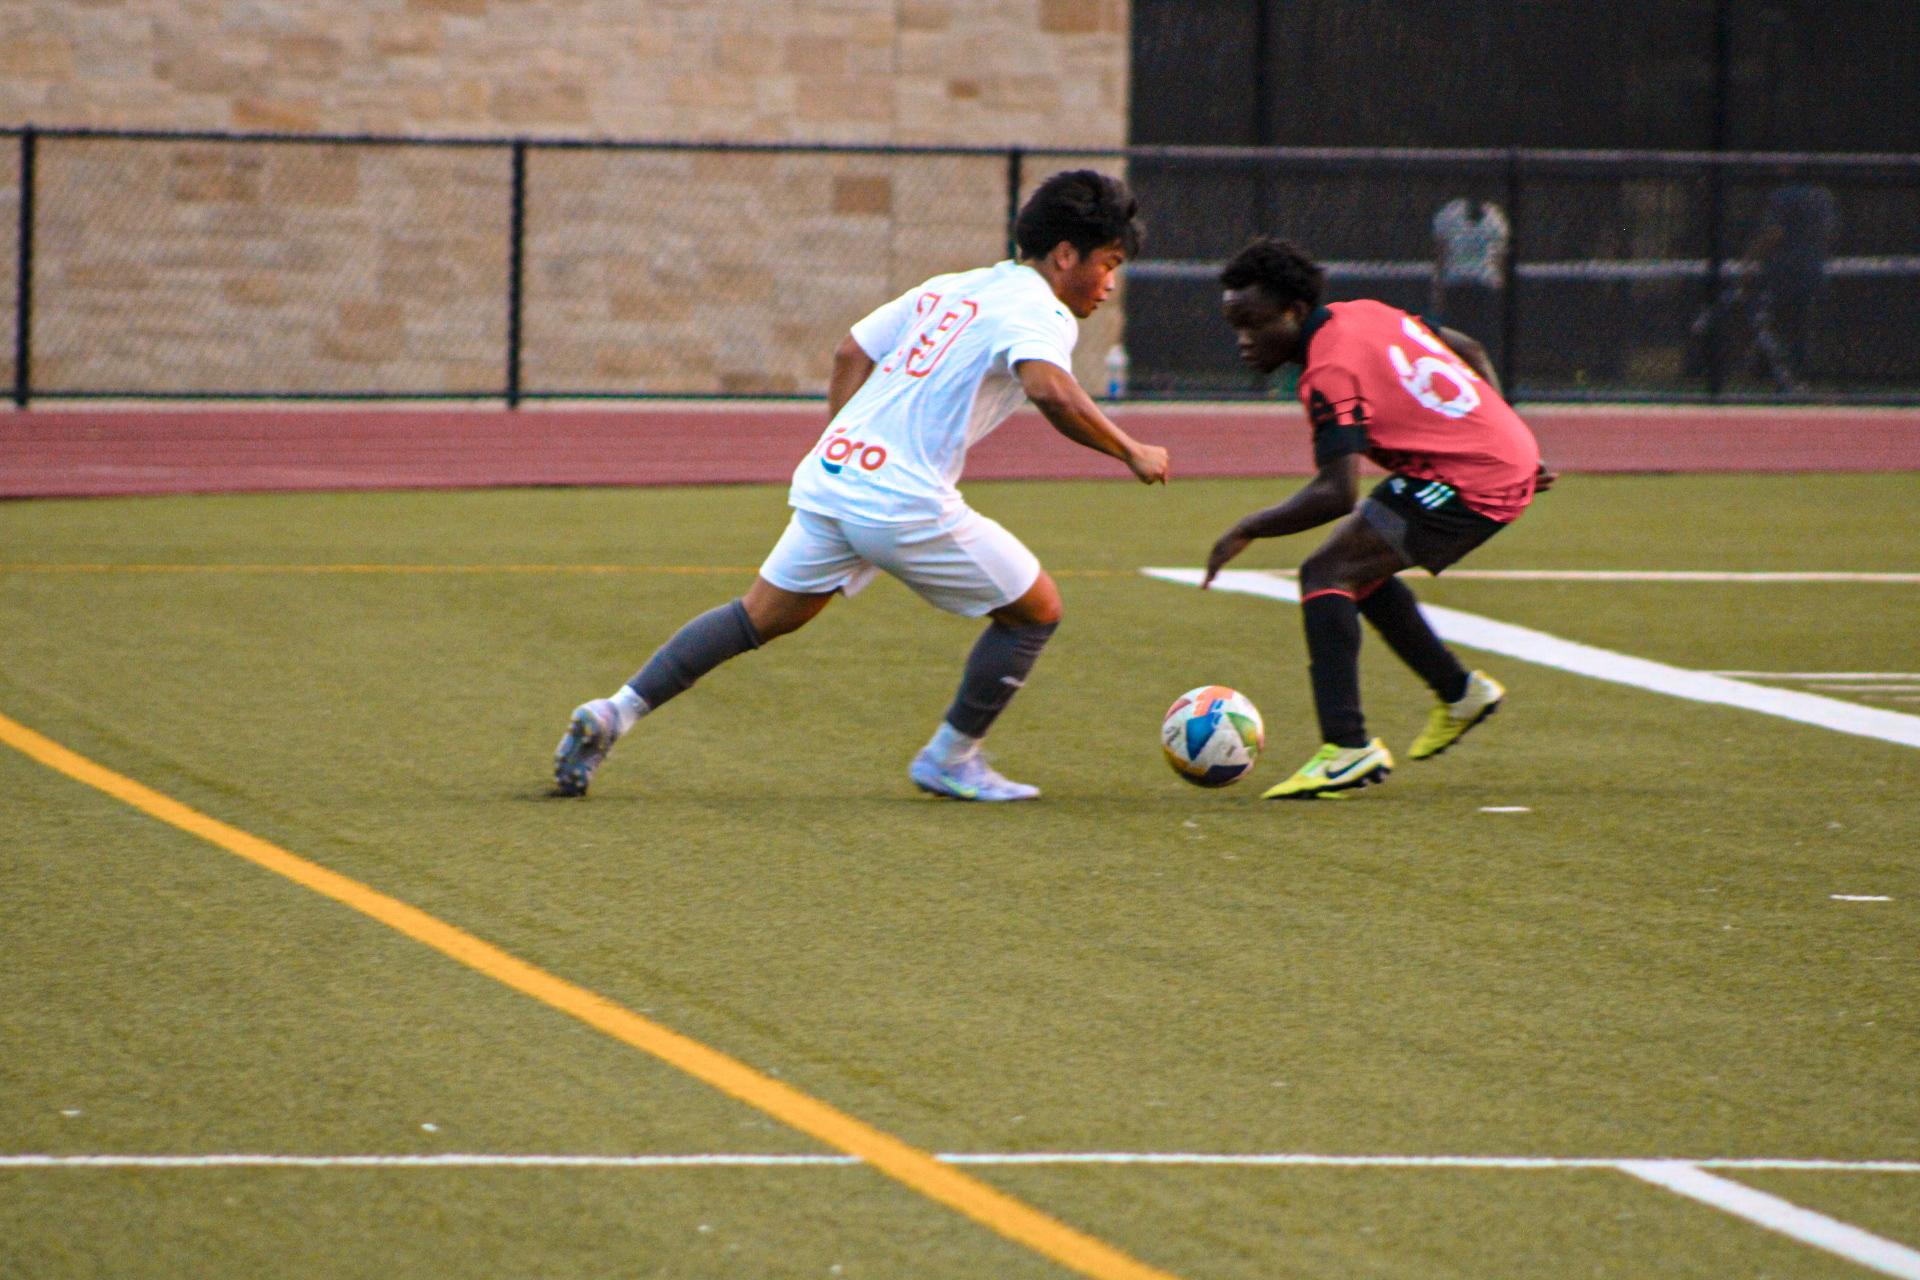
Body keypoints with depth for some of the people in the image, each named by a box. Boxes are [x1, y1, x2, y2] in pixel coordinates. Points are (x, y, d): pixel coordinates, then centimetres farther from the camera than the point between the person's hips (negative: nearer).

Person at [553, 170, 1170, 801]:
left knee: (763, 615, 20)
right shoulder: (1039, 311, -6)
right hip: (906, 503, -8)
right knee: (1036, 610, 9)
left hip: (830, 474, 8)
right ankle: (949, 761, 17)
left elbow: (852, 352, 26)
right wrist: (1131, 452, -15)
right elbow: (1052, 393, -26)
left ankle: (617, 710, 10)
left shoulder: (948, 289, 20)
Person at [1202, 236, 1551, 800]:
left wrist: (1247, 530, -19)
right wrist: (1497, 433, 30)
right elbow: (1469, 351, 21)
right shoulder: (1366, 313, 9)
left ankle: (1348, 748, -23)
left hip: (1469, 485, -10)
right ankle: (1459, 692, 35)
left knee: (1327, 574, -15)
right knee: (1360, 568, 23)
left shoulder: (1331, 374, -19)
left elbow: (1336, 494, -28)